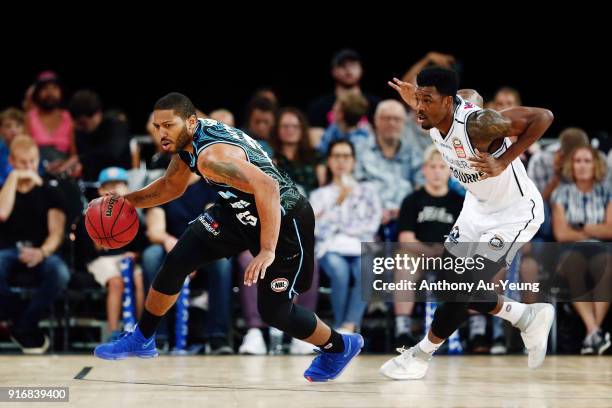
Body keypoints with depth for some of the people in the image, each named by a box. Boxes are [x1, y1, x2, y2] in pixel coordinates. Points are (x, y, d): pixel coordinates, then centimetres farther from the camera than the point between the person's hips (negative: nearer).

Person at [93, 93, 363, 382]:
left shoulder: (211, 155, -34)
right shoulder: (187, 139, -5)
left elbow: (267, 188, -45)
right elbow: (171, 186, 16)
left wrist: (267, 251, -47)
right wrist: (129, 200, 5)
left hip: (283, 219, -9)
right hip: (239, 210, 9)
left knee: (274, 312, -4)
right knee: (176, 261, 2)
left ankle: (338, 347, 23)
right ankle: (142, 339, 20)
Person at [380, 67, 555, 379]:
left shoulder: (476, 124, -34)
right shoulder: (434, 124, -12)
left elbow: (543, 117, -31)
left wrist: (503, 163, -33)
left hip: (515, 214, -8)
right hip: (478, 207, 8)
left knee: (465, 286, -9)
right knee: (449, 281, 9)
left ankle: (421, 355, 11)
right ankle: (528, 318, 28)